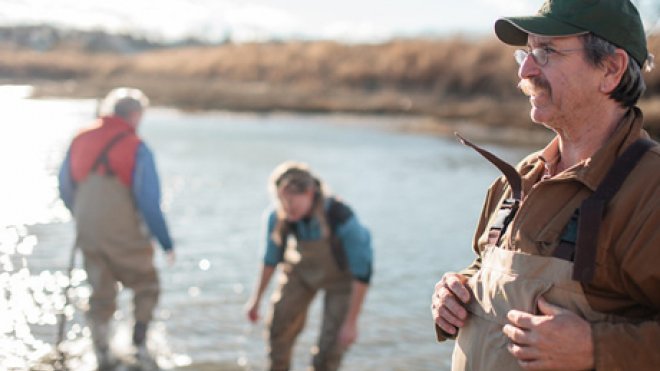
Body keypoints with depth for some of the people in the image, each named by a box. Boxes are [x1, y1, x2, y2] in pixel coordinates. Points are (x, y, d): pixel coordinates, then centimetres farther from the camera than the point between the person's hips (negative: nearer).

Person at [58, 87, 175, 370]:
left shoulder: (80, 141, 5)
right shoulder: (136, 148, -12)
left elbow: (65, 190, 13)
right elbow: (149, 202, -14)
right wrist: (166, 243, -5)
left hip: (87, 234, 5)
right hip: (124, 236, -5)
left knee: (101, 294, 17)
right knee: (146, 286, 16)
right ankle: (139, 343, 7)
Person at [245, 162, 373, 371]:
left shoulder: (342, 219, -41)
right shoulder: (279, 217, -28)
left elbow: (363, 272, -30)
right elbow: (272, 257, -8)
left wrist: (351, 322, -27)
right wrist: (256, 299, 2)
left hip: (341, 275, -3)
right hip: (302, 268, 4)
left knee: (330, 348, -7)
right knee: (280, 327, 9)